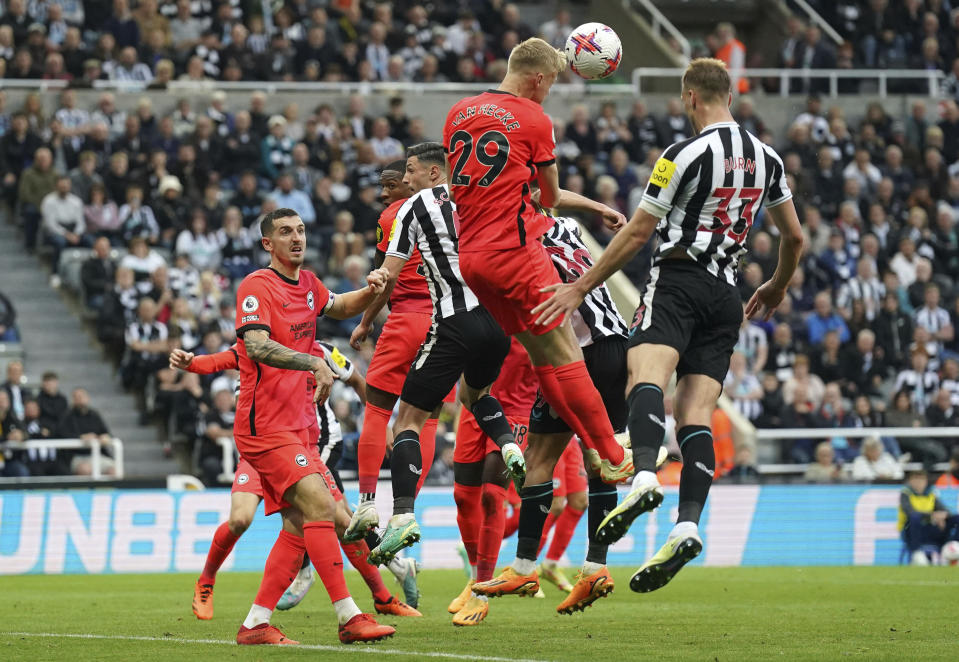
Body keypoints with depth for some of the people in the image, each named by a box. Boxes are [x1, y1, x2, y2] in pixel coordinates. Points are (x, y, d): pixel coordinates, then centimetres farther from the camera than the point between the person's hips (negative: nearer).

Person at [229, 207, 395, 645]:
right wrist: (314, 364, -37)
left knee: (298, 526, 6)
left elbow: (338, 308, 34)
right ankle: (349, 617, -22)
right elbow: (256, 345, -26)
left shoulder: (306, 283, 13)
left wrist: (369, 291, 13)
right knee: (319, 506, -19)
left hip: (294, 425, 9)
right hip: (264, 425, -9)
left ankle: (255, 624, 8)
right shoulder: (257, 286, -11)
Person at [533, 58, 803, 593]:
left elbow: (637, 233, -5)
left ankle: (645, 477, -54)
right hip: (726, 295, 6)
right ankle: (688, 526, -18)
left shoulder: (687, 155, -7)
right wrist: (777, 288, 41)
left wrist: (579, 289, 2)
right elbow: (795, 236, 22)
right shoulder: (766, 157, 12)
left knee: (646, 375, -26)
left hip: (679, 282, -6)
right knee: (696, 416, 0)